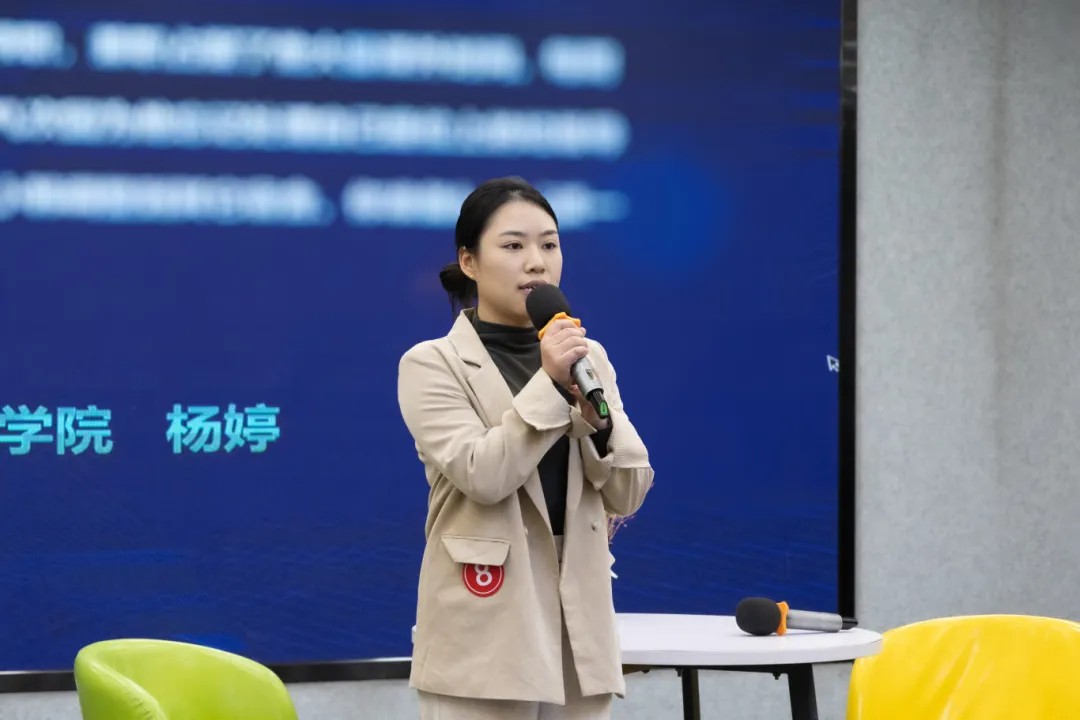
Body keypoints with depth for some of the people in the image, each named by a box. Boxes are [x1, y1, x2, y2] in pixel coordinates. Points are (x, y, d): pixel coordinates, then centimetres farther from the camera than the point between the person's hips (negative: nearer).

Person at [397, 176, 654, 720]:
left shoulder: (586, 357, 12)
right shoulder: (433, 364, -3)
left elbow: (628, 495, 7)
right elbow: (482, 476, -16)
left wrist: (595, 417, -10)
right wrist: (549, 387, -17)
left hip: (578, 622, 5)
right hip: (485, 635, -5)